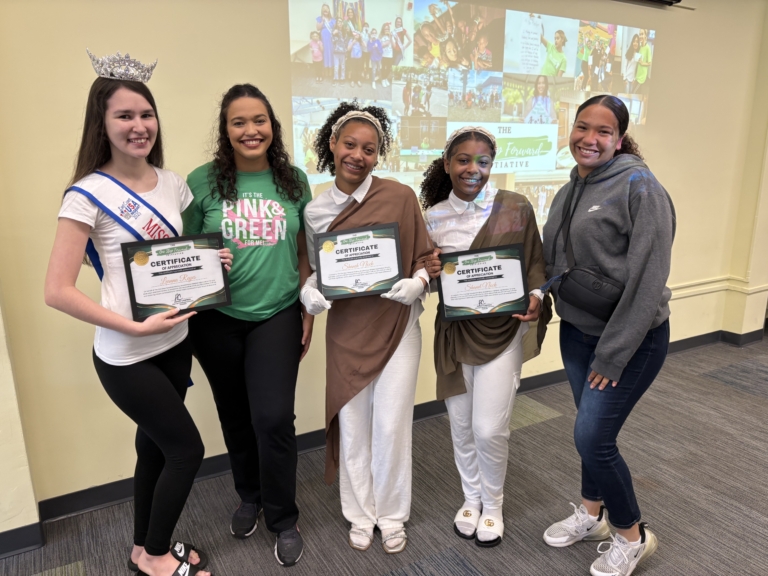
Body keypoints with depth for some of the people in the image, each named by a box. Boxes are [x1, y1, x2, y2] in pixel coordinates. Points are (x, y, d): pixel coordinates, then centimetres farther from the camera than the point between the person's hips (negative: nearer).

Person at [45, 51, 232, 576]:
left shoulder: (173, 183, 3)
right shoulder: (88, 195, -16)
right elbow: (58, 291, -17)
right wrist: (135, 327, -24)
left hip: (175, 342, 6)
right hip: (126, 356, -6)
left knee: (156, 446, 19)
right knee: (187, 449, 3)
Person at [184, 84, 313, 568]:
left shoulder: (294, 180, 0)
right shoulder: (203, 181, -5)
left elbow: (304, 253, 6)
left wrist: (309, 313, 4)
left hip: (277, 316, 0)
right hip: (218, 320, 1)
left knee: (274, 418, -5)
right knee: (236, 416, 16)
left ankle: (283, 519, 20)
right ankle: (249, 497, 42)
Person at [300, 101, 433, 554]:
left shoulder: (400, 197, -8)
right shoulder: (315, 212, 0)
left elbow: (425, 259, -2)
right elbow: (315, 271, 11)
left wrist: (416, 284, -22)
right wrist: (308, 292, -10)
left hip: (397, 327, -2)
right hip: (346, 331, 2)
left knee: (391, 426, 6)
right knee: (352, 427, 13)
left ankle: (392, 515, 32)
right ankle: (361, 514, 36)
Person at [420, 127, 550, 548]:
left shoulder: (516, 208, -5)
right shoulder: (432, 216, 1)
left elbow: (535, 263, 1)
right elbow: (422, 275, 9)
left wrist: (534, 297, -18)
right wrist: (427, 272, -14)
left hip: (501, 331, -2)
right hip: (453, 333, 3)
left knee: (489, 429, -2)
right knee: (461, 425, 13)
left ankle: (492, 504, 27)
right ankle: (471, 497, 39)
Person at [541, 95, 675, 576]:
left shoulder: (640, 187, -16)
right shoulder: (570, 192, 7)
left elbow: (648, 279, -20)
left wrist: (613, 353, -18)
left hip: (631, 337, -6)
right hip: (577, 332, 6)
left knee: (592, 437, -4)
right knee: (593, 431, 18)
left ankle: (634, 536, 21)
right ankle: (591, 515, 40)